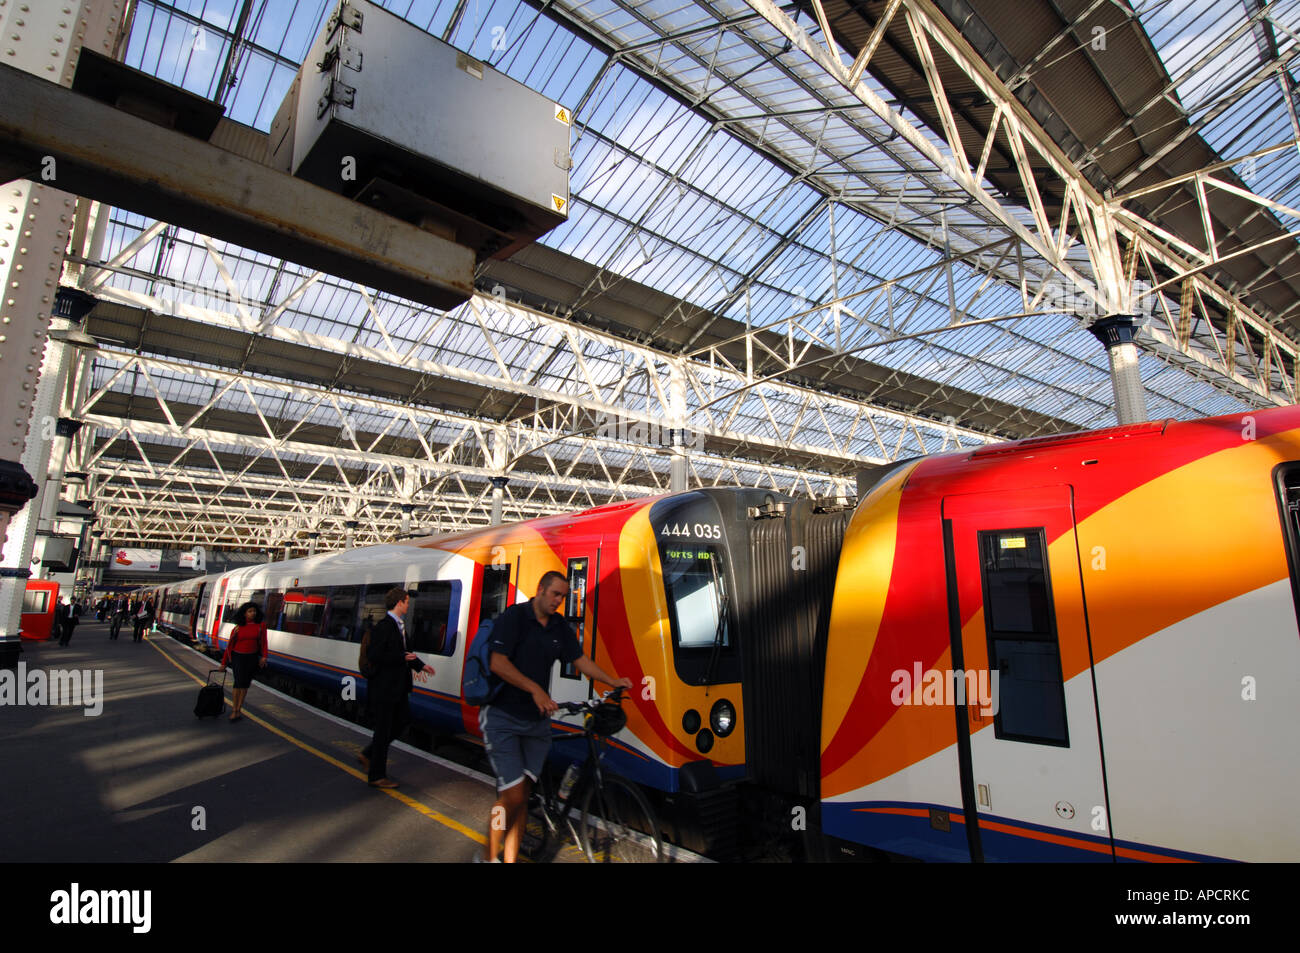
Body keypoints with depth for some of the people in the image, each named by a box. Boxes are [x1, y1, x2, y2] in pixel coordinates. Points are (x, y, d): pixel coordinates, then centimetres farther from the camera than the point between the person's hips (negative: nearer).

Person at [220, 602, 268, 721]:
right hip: (238, 657, -1)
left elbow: (263, 642, -3)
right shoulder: (238, 628, -4)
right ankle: (235, 709, -5)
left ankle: (238, 709, 17)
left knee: (246, 683, 6)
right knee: (239, 681, -13)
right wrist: (223, 663, 3)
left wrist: (264, 657, -14)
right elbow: (229, 645, 2)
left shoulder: (261, 626, -3)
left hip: (252, 658, 1)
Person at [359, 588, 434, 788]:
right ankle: (376, 776, 17)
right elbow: (374, 655, -24)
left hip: (397, 686, 9)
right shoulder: (383, 627, -19)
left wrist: (420, 665, 11)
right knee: (383, 729, 2)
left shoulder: (400, 625, 10)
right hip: (384, 687, -9)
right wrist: (403, 658, -21)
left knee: (402, 720, 17)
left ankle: (368, 755, 31)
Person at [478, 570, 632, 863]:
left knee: (523, 794, 8)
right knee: (512, 795, -9)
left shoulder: (560, 626, 9)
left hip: (537, 719, 6)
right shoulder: (513, 617, -11)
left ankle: (511, 858, 21)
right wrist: (535, 690, -24)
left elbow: (579, 660, 15)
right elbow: (498, 663, -18)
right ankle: (489, 857, 12)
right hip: (503, 717, -6)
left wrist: (612, 680, 5)